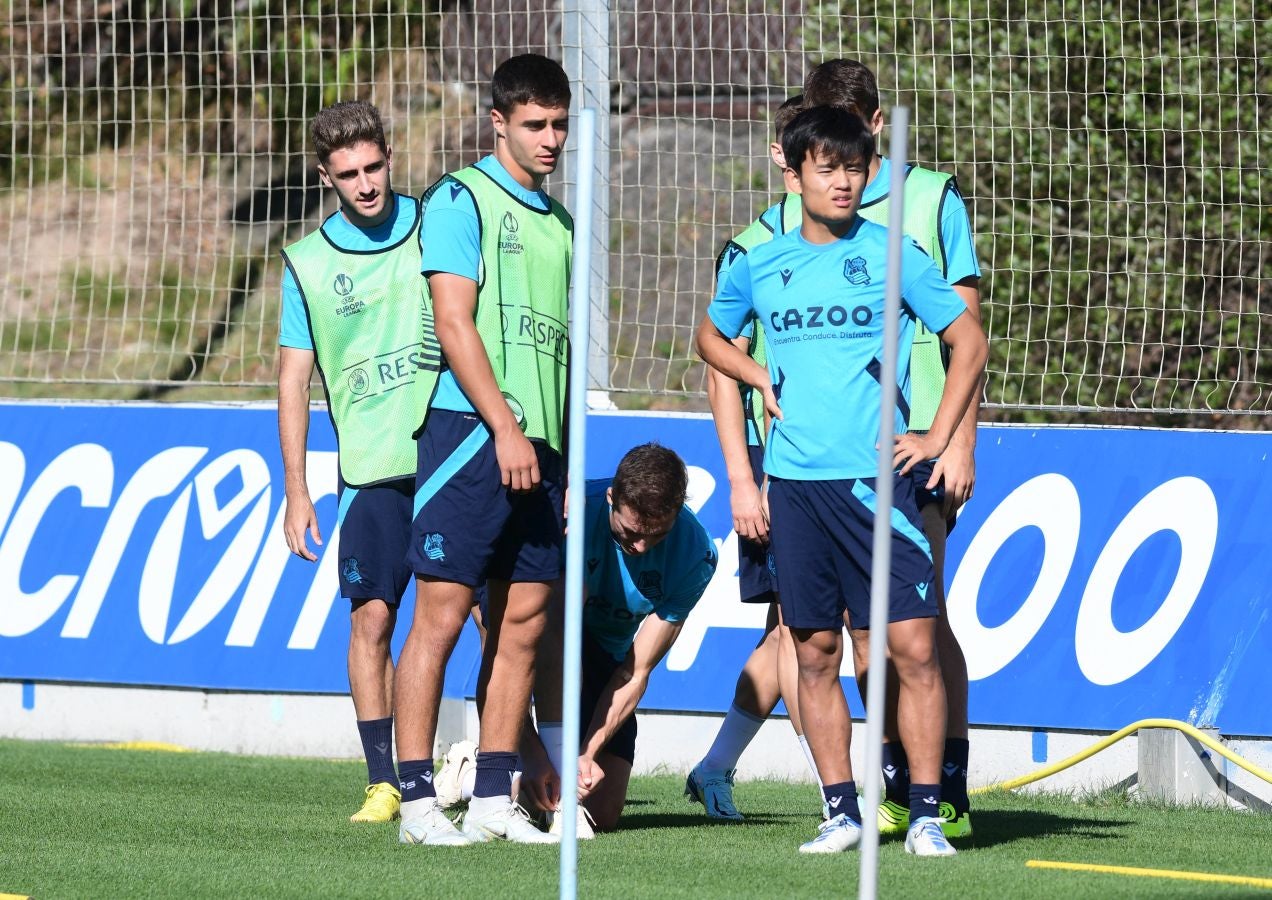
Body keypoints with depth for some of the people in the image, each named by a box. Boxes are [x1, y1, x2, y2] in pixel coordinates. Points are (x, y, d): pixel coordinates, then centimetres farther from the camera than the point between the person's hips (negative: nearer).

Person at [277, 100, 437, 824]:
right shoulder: (308, 263, 5)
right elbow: (294, 379, 7)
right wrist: (296, 491, 3)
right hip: (371, 467, 0)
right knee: (372, 617, -4)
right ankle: (385, 782, 2)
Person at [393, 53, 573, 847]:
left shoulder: (560, 223, 19)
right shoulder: (463, 199, -3)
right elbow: (455, 322, -11)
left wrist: (568, 461, 17)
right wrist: (505, 428, -17)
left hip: (539, 448, 7)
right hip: (471, 429, -7)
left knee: (523, 625, 5)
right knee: (441, 615, -8)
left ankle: (494, 800, 9)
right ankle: (417, 799, -7)